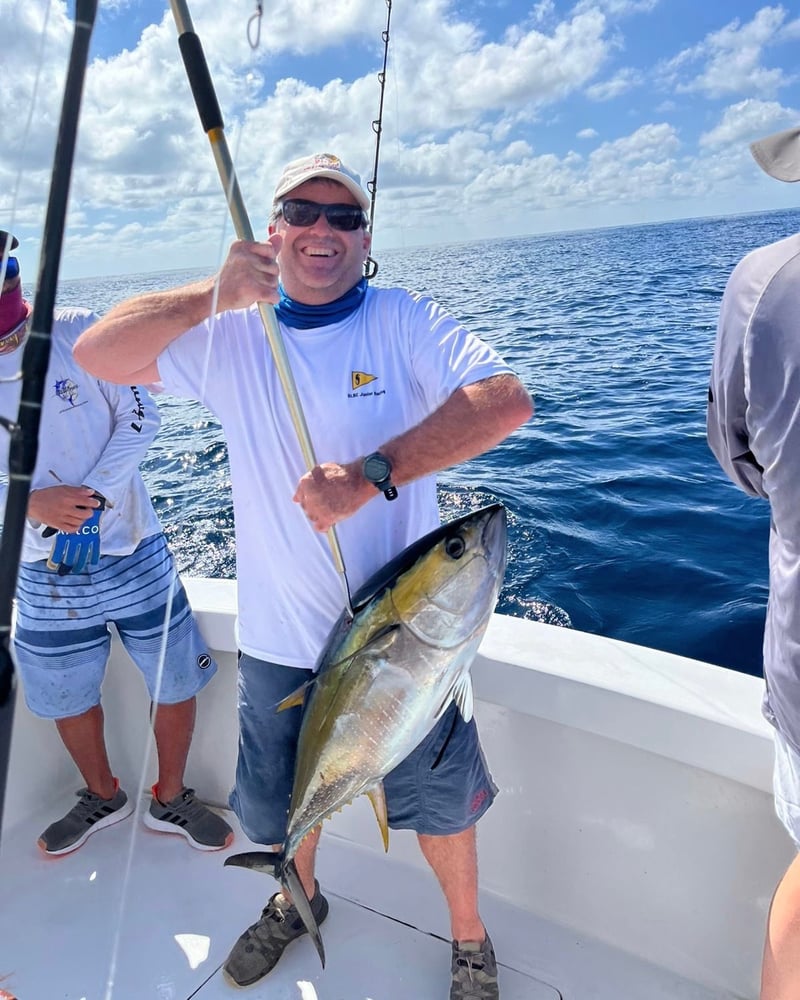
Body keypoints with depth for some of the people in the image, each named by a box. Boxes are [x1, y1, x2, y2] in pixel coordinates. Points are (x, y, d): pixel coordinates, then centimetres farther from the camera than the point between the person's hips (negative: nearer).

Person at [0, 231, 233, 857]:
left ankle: (171, 799, 33)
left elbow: (141, 417, -7)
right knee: (68, 699, 18)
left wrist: (93, 496, -17)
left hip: (133, 554, -1)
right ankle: (103, 798, 45)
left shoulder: (77, 332, -6)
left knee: (176, 686, 8)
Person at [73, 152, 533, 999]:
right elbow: (96, 355, -7)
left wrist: (371, 474, -33)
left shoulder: (403, 321, -9)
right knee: (281, 802, 25)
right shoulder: (229, 336, 1)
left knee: (437, 803, 16)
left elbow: (506, 398, -24)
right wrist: (214, 293, -19)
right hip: (277, 638, 4)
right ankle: (299, 900, 58)